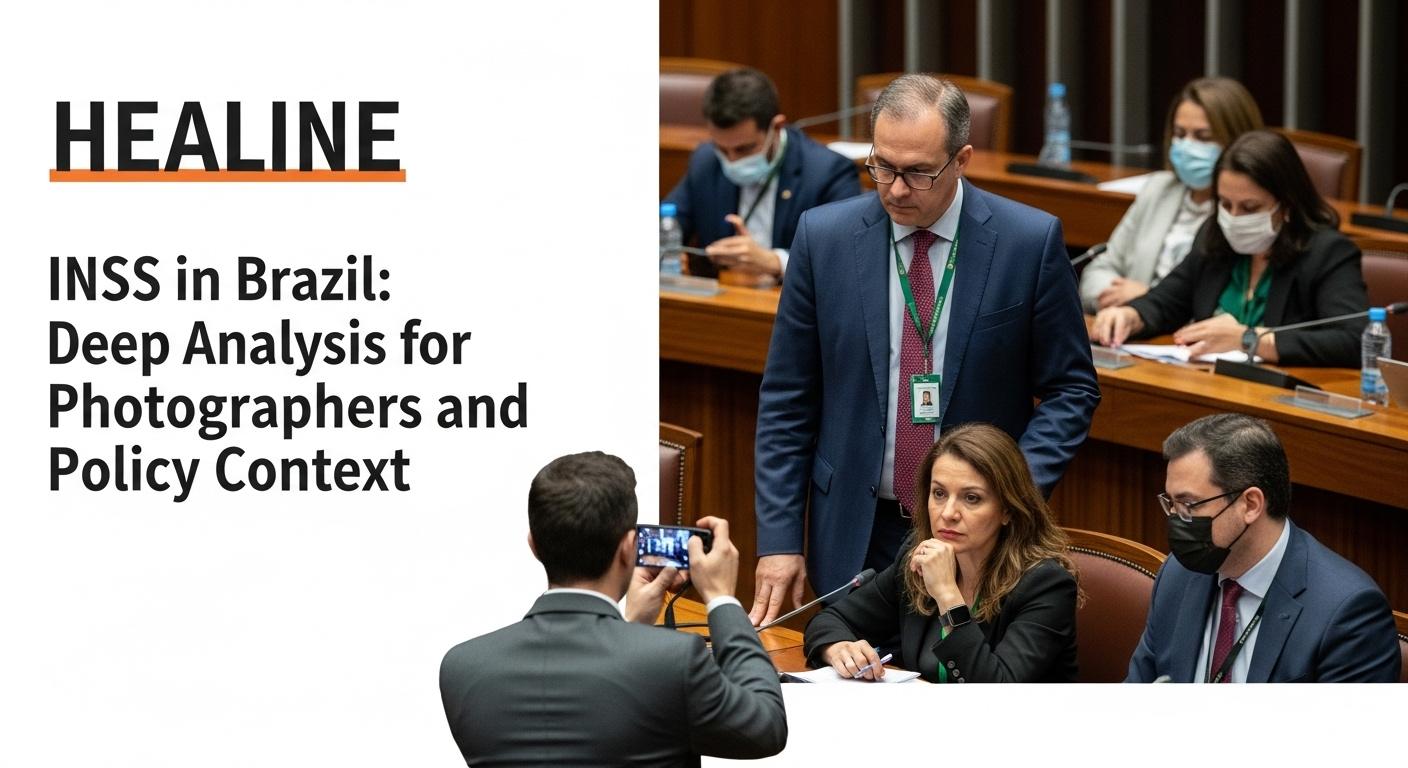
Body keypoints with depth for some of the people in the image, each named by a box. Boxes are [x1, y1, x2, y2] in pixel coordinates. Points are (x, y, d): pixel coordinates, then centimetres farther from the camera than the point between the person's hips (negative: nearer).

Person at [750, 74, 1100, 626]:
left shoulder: (1030, 242, -5)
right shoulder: (824, 237, -1)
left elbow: (1071, 389, 2)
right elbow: (787, 400, 4)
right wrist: (778, 539, -2)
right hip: (857, 537, 1)